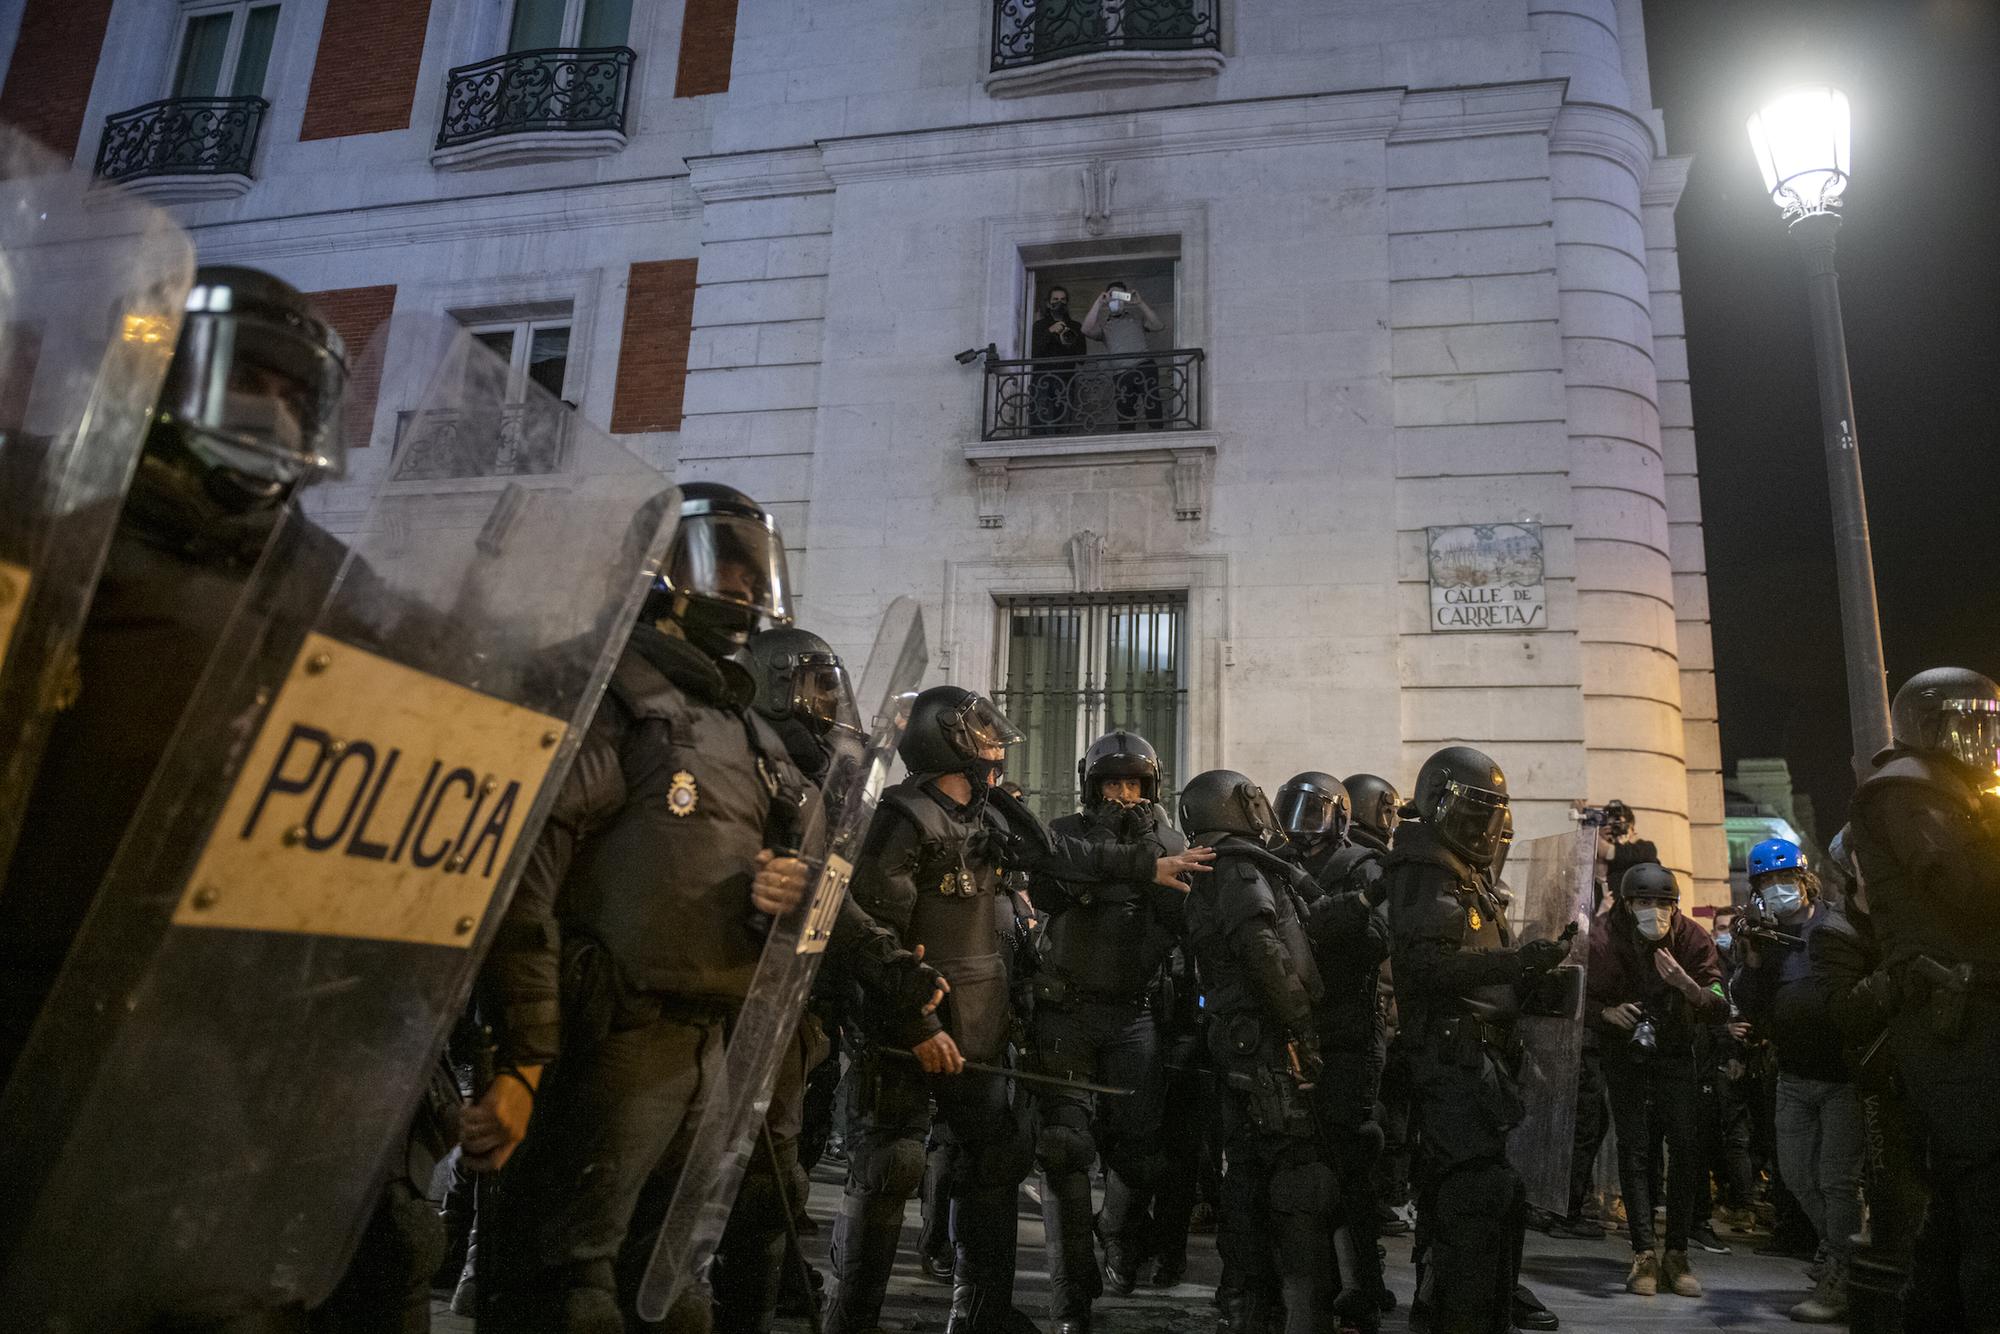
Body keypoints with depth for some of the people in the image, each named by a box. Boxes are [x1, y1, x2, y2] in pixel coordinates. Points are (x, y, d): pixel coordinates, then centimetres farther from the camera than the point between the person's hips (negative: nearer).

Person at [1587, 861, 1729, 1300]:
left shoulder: (1693, 938, -13)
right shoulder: (1605, 942, -16)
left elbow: (1720, 1008, -16)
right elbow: (1584, 999, -6)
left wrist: (1689, 986, -37)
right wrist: (1607, 1012, -28)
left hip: (1675, 1049, 1)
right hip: (1624, 1051, -1)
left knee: (1686, 1145, -6)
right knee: (1634, 1148, -5)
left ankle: (1677, 1255, 5)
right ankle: (1644, 1254, -1)